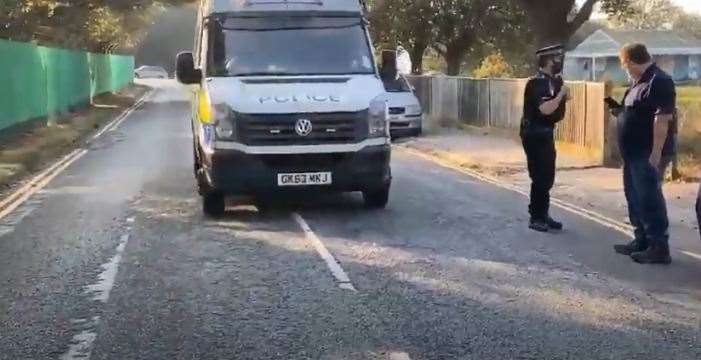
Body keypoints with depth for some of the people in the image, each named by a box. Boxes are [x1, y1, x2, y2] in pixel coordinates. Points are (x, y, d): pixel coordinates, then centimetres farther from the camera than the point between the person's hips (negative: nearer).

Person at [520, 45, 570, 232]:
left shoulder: (554, 80, 10)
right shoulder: (536, 82, -18)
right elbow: (545, 109, -28)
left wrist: (564, 96, 1)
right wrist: (561, 94, -18)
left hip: (546, 133, 9)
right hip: (534, 134, -9)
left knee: (547, 177, 13)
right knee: (539, 177, -5)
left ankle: (543, 215, 22)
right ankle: (535, 218, 3)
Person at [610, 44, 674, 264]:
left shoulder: (659, 81, -16)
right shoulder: (640, 82, 16)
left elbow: (662, 119, -22)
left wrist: (655, 154, -26)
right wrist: (619, 109, 9)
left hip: (647, 154, -10)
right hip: (633, 153, 10)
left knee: (649, 199, -7)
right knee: (635, 198, 15)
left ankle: (660, 248, -2)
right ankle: (642, 241, 25)